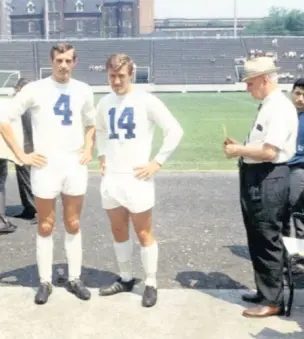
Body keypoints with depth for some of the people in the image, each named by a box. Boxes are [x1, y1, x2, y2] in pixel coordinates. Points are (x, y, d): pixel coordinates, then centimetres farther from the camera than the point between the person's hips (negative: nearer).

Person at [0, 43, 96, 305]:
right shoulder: (35, 89, -4)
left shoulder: (83, 91, 6)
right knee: (46, 227, 6)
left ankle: (75, 279, 22)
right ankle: (45, 282, 18)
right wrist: (22, 155, -7)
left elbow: (91, 124, 21)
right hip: (46, 166, -2)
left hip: (75, 165, 3)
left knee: (73, 225, 11)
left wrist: (88, 149, 5)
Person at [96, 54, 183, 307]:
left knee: (144, 233, 3)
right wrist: (102, 156, 12)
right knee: (119, 231, 15)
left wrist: (157, 162, -11)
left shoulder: (146, 101, -8)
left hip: (136, 178, -5)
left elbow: (175, 130, -8)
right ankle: (125, 279, 30)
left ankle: (151, 285, 15)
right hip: (111, 178, 6)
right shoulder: (105, 103, 8)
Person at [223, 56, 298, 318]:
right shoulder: (267, 106, 15)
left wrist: (239, 150, -12)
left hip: (268, 179, -10)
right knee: (257, 240, 18)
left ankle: (272, 301, 13)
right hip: (257, 177, 10)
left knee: (268, 241, 0)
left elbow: (269, 151, -24)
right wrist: (240, 148, 6)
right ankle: (265, 292, 32)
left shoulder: (280, 108, -17)